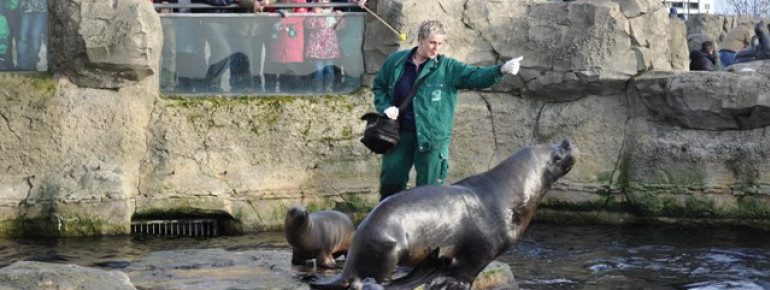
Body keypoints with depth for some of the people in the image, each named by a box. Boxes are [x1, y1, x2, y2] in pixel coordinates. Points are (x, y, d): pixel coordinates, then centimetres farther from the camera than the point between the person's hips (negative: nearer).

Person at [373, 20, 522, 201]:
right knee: (390, 182, 12)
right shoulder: (396, 62, 3)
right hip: (399, 134, 2)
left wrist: (502, 70, -29)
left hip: (432, 138, -2)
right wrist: (385, 106, -3)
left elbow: (475, 76, -13)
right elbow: (379, 85, 15)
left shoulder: (448, 68, -2)